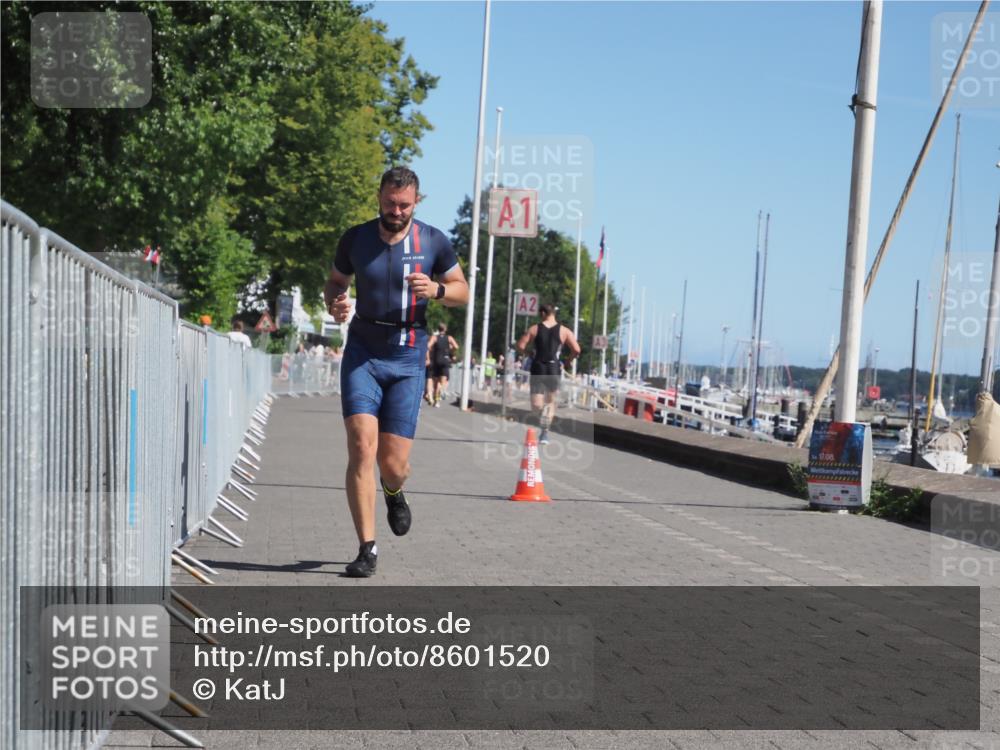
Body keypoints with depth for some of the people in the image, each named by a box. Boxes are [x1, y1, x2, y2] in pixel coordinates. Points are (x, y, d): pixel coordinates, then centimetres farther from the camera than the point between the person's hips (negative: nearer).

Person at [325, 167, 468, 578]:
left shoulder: (433, 242, -1)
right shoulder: (355, 239, 0)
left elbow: (463, 291, 7)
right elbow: (334, 282, 14)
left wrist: (437, 290, -15)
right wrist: (334, 303, -10)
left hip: (407, 360, 0)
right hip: (361, 354, 0)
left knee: (393, 463, -2)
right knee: (362, 447, -15)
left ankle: (394, 493, 38)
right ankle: (367, 549, -7)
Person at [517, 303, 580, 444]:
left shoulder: (534, 329, 2)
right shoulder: (564, 331, 2)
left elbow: (520, 346, -4)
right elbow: (576, 350, -6)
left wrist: (530, 354, 14)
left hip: (538, 368, -1)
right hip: (554, 368, 1)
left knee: (536, 404, 2)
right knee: (551, 401, 18)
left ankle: (542, 411, -33)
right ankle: (545, 433, 10)